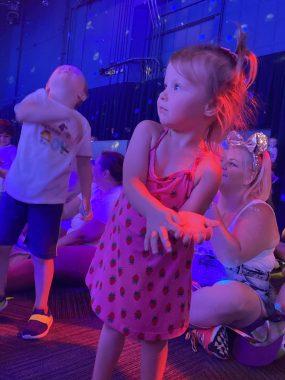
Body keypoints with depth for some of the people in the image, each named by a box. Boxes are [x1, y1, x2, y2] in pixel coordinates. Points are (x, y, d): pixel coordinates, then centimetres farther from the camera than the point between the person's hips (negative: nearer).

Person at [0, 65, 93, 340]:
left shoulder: (82, 124, 2)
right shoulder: (40, 97, -2)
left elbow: (84, 165, 8)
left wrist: (86, 199, 8)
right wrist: (67, 113, -23)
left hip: (49, 198, -1)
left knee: (42, 255, 3)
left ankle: (41, 311, 20)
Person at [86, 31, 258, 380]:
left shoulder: (208, 168, -17)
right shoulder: (147, 131, -9)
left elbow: (187, 221, -16)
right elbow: (131, 182, -21)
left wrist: (187, 225, -39)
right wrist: (156, 213, -38)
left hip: (163, 265, -2)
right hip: (121, 249, 3)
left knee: (154, 337, 18)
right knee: (113, 323, 22)